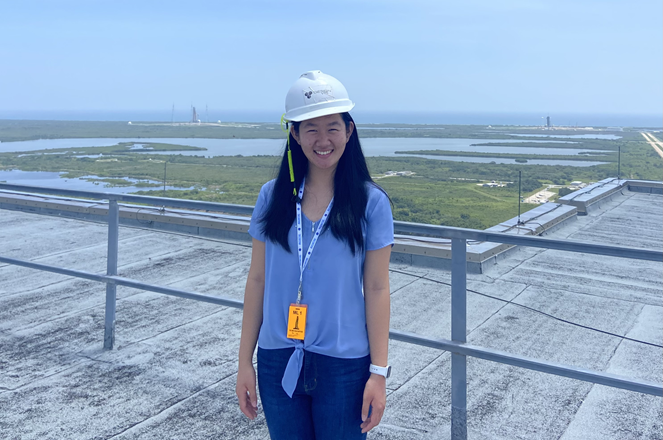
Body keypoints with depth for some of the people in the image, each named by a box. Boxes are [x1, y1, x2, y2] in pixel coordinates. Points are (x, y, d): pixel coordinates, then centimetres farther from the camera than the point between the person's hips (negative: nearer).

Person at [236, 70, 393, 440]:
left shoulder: (371, 202, -6)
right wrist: (245, 361, 5)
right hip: (277, 362, 2)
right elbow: (258, 280, 3)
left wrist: (379, 373, -6)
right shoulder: (272, 197, 0)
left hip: (343, 364, -2)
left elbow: (377, 289, -5)